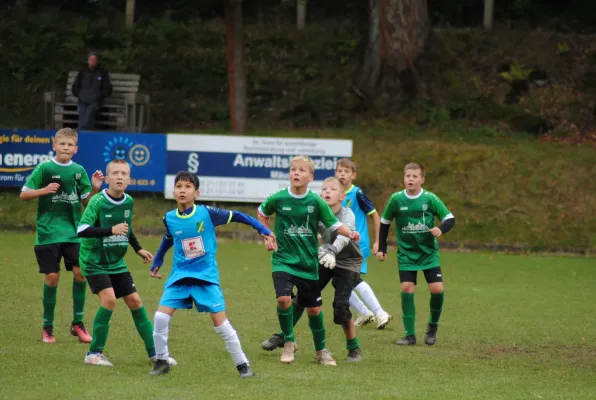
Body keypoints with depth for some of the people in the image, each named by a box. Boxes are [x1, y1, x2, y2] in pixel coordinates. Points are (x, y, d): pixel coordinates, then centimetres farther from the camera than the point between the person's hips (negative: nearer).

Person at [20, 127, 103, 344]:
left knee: (80, 272, -7)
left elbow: (86, 201, 14)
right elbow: (24, 194, -1)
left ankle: (78, 323, 7)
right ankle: (47, 327, 11)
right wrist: (44, 190, -17)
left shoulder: (79, 171, 7)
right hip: (48, 233, -3)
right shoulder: (44, 168, -3)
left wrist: (95, 189, -4)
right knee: (52, 277, -4)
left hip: (73, 232, 3)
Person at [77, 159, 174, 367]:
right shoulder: (97, 202, -20)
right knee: (109, 298, -23)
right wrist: (111, 230, -36)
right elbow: (81, 230, -29)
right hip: (94, 262, -6)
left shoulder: (128, 202, 0)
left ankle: (154, 353, 17)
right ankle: (94, 353, -12)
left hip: (117, 263, 6)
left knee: (135, 301, 6)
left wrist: (138, 249, 20)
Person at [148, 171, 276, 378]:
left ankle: (243, 365, 6)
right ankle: (162, 361, 6)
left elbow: (236, 216, -4)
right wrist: (156, 263, 27)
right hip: (179, 275, 3)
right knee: (161, 316, -12)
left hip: (206, 276, -3)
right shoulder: (170, 218, -2)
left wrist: (263, 230, -8)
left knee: (220, 321, -6)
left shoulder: (207, 213, -12)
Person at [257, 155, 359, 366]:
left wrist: (350, 233, -25)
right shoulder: (278, 198, -7)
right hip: (283, 260, -1)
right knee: (284, 299, -22)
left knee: (314, 308, 8)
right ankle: (288, 342, 1)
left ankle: (321, 350, 29)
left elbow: (334, 224, -7)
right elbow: (262, 212, 13)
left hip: (308, 262, 1)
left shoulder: (316, 201, -8)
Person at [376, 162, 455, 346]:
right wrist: (381, 248, 9)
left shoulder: (430, 198, -8)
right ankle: (410, 334, -3)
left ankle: (433, 326, 15)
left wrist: (441, 229, -27)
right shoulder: (396, 199, -4)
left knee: (437, 288, -11)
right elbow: (384, 223, 9)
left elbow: (450, 219, -5)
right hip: (406, 253, 1)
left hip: (429, 253, -1)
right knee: (407, 288, -11)